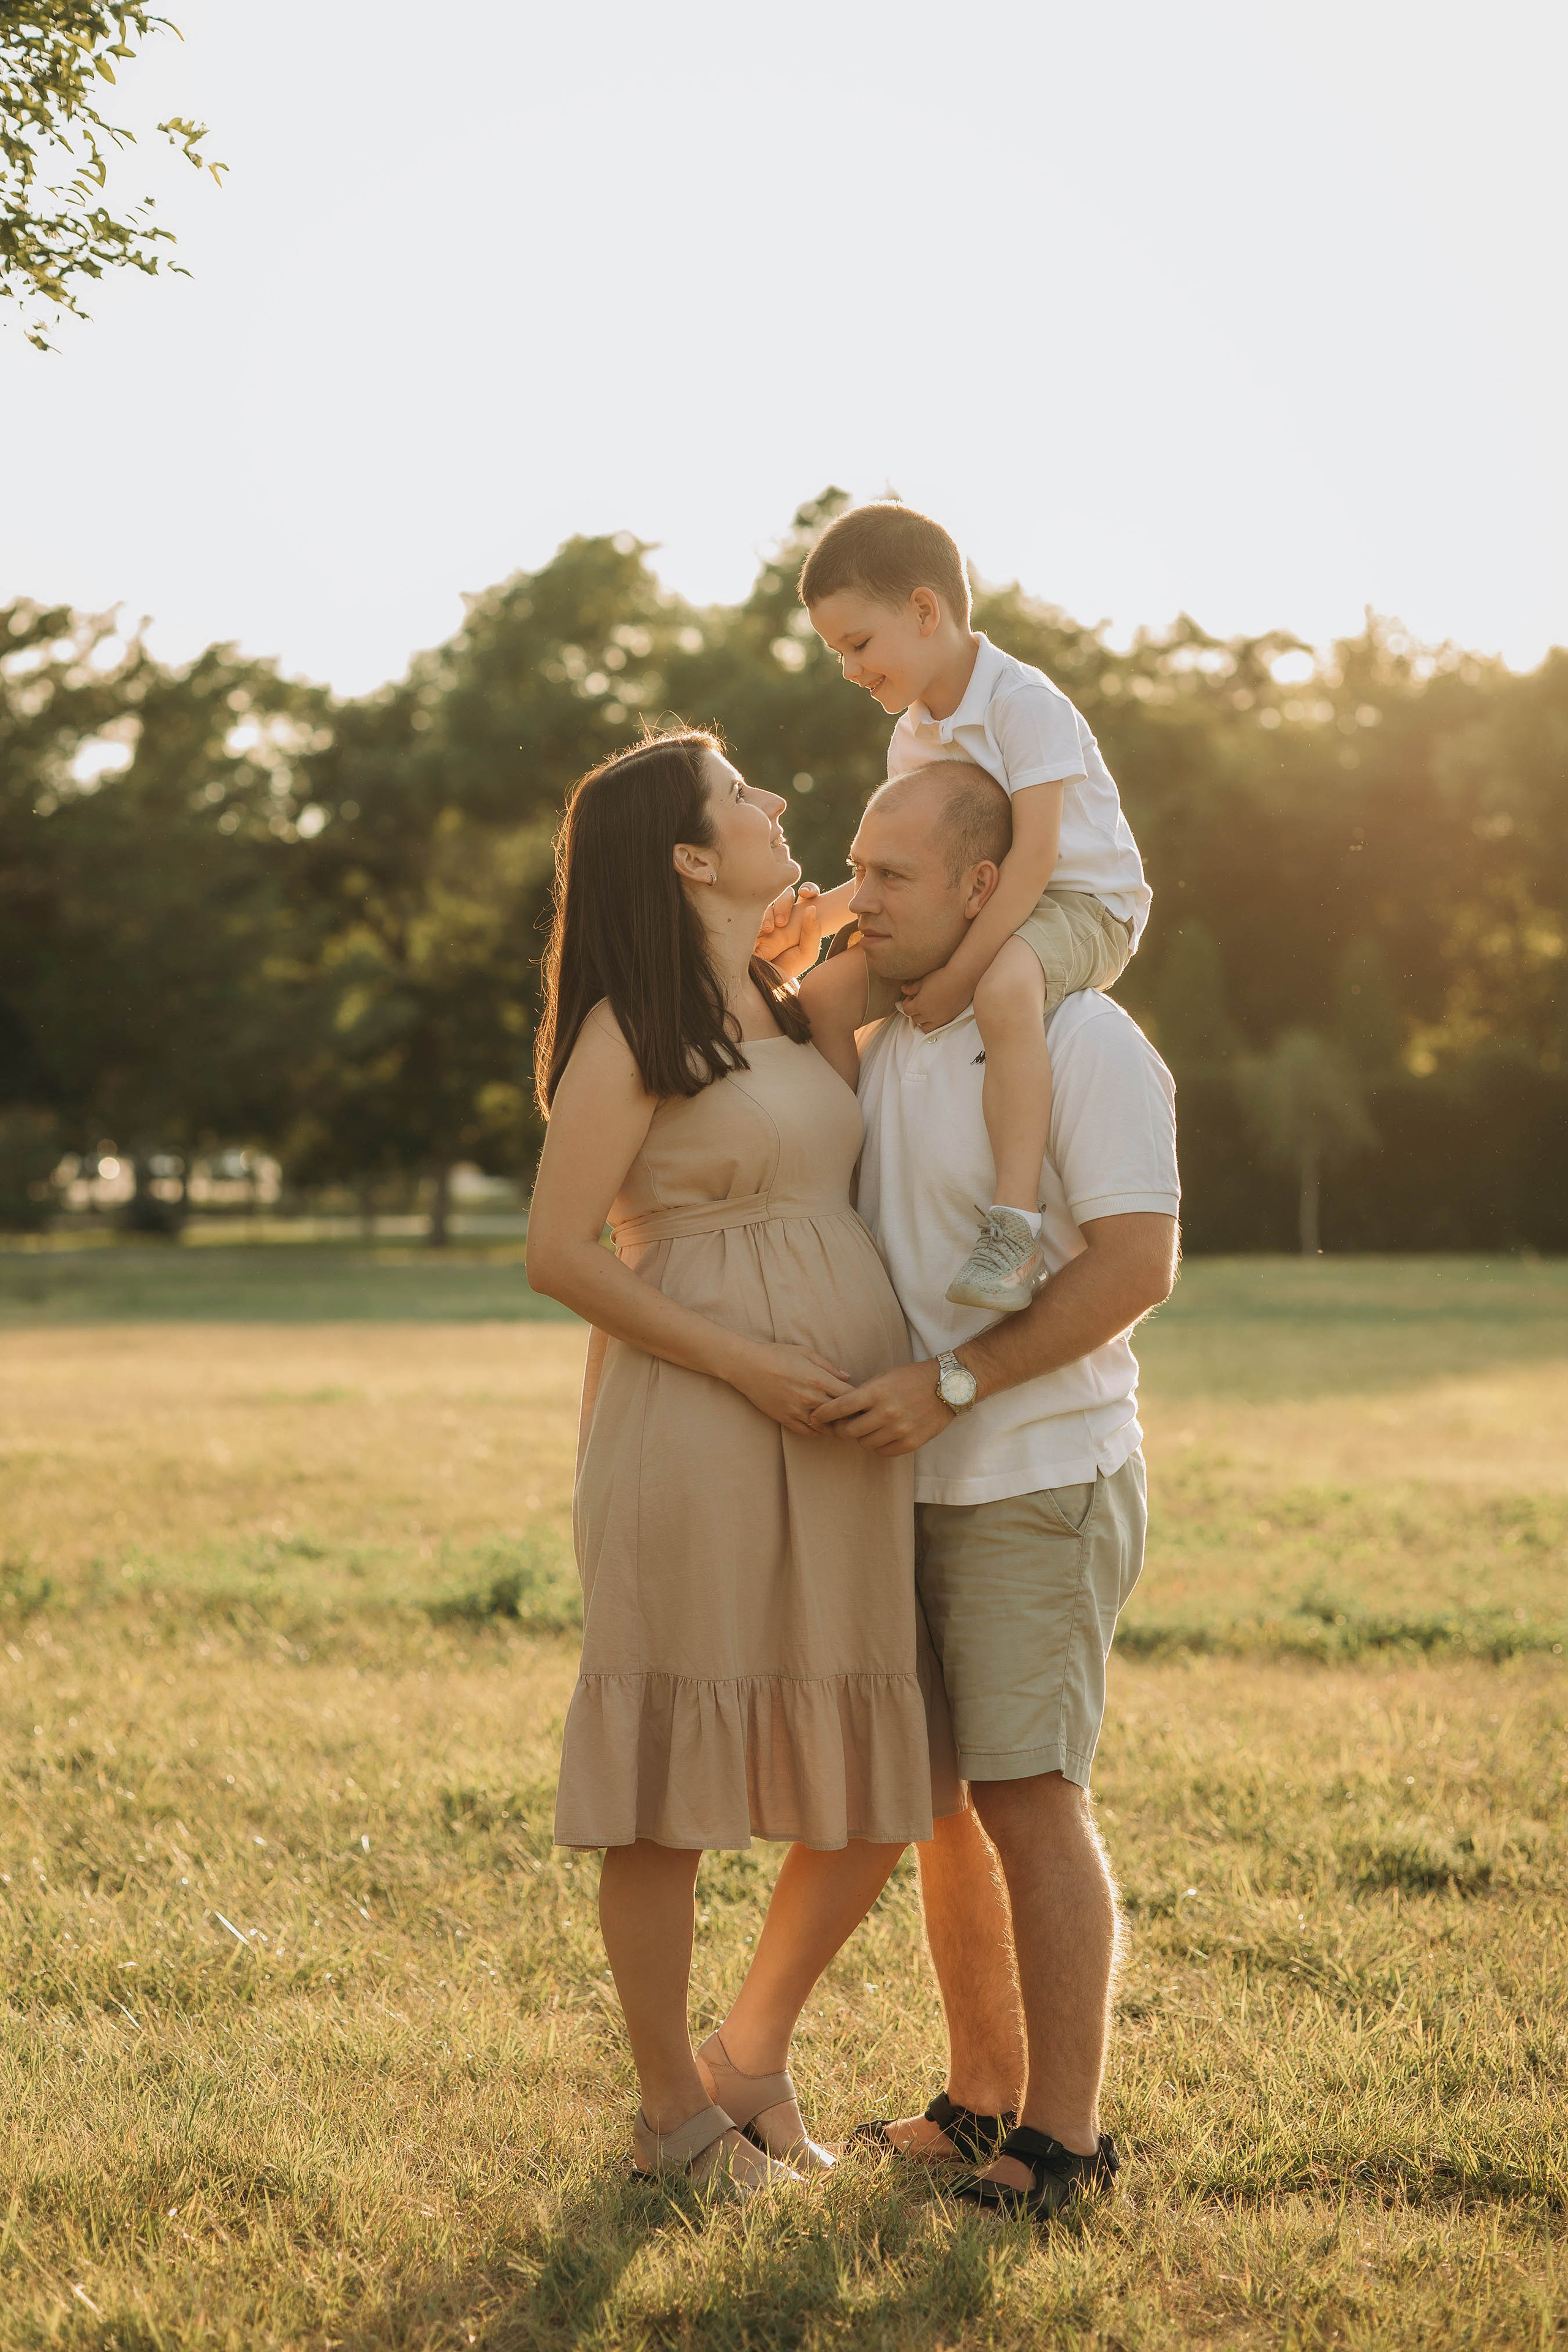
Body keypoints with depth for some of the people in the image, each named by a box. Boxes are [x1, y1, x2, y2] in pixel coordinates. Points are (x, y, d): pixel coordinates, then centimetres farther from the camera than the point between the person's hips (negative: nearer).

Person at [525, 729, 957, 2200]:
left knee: (877, 1797, 9)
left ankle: (752, 2059, 28)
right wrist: (742, 1363, -15)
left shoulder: (791, 1008, 15)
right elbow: (556, 1253, -11)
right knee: (672, 1795, 2)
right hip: (696, 1442, -7)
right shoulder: (632, 1031, -7)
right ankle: (674, 2109, 19)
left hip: (847, 1442, 8)